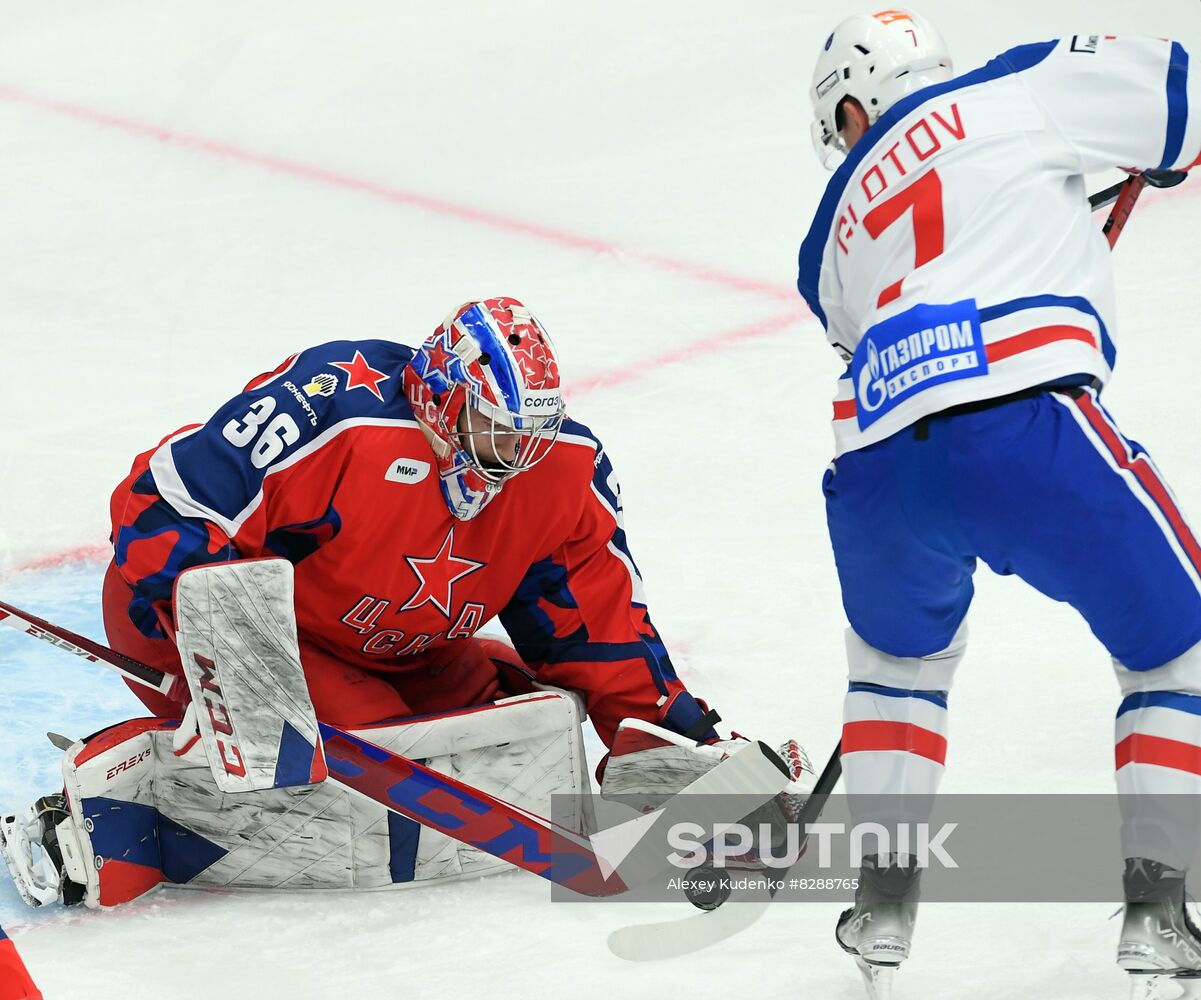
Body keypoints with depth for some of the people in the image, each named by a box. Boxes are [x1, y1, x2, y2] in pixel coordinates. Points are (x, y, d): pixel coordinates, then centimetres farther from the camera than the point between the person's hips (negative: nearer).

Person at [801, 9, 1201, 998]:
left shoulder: (832, 240, 32)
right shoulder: (1015, 91, 18)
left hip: (876, 468, 4)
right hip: (1024, 427, -4)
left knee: (901, 654, 35)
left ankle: (883, 897, 28)